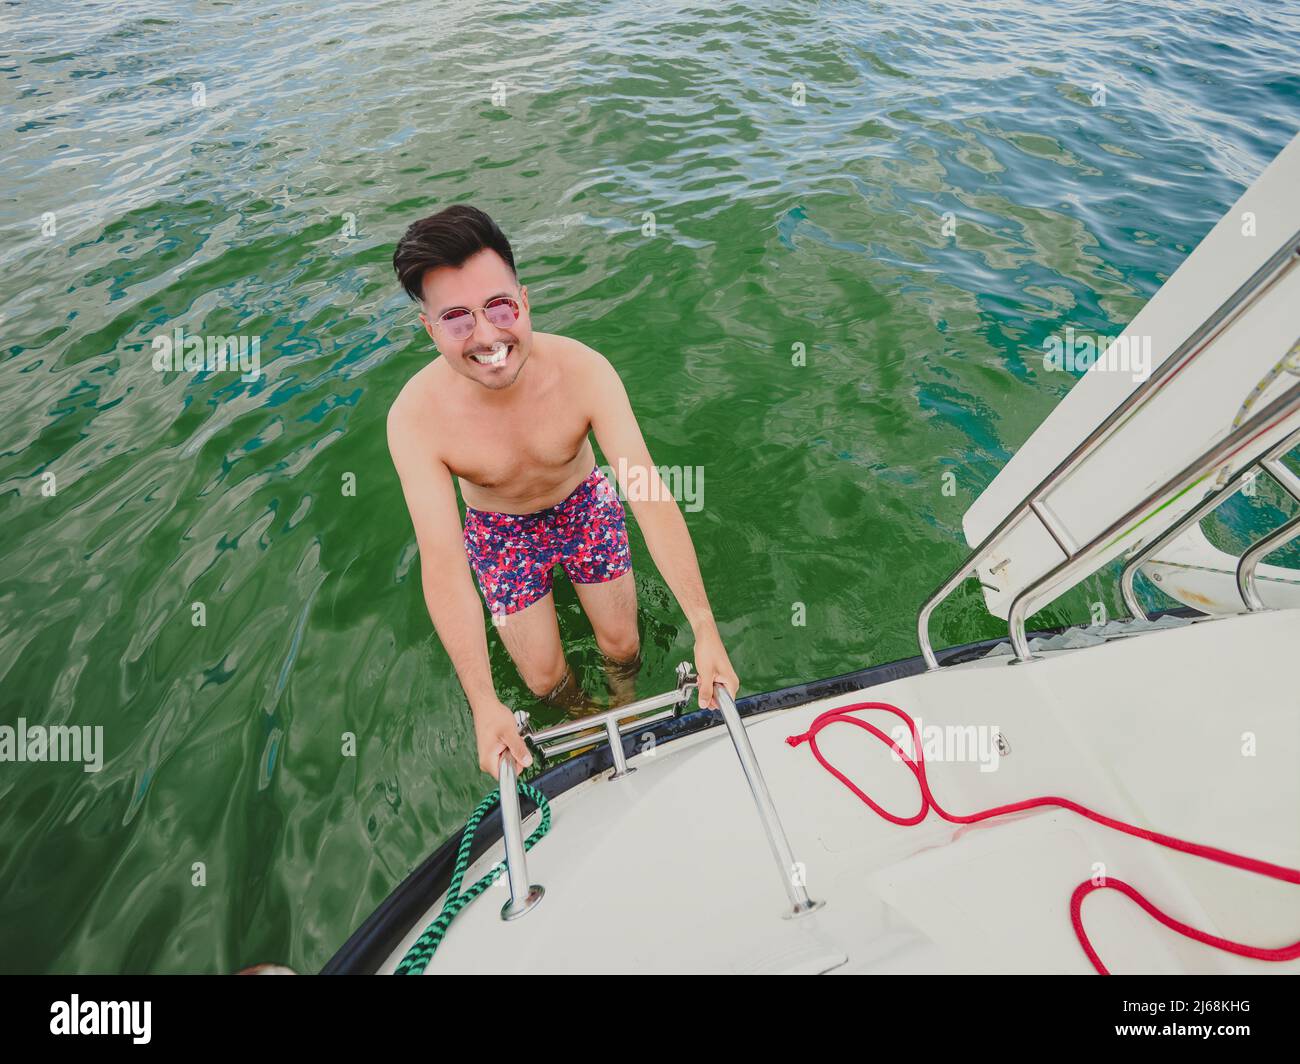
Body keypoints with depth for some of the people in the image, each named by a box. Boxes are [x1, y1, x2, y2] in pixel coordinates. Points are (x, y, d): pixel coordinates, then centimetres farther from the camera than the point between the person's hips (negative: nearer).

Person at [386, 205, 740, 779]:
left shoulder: (583, 369, -30)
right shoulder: (415, 416, -31)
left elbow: (650, 496, -33)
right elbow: (442, 563, -31)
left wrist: (706, 630, -37)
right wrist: (483, 704, -35)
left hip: (585, 506, 1)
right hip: (500, 532, 0)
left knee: (622, 645, 12)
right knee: (543, 678, 7)